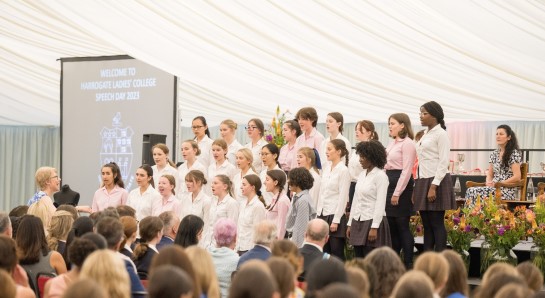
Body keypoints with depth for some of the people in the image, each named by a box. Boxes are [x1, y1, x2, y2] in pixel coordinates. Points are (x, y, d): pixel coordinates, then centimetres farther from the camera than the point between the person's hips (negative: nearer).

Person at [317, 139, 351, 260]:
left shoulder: (343, 170, -10)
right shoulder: (326, 169, 12)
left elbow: (343, 198, -13)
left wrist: (336, 220, -16)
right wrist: (318, 215, 11)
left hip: (335, 215, -7)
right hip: (323, 215, 7)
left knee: (337, 254, -2)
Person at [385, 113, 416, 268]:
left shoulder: (407, 143, -10)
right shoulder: (392, 144, 17)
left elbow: (406, 170, -15)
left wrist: (397, 193, -18)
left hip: (401, 185, -9)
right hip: (389, 183, 9)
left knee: (402, 226, -6)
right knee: (391, 225, 10)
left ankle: (408, 264, -2)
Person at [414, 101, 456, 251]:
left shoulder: (441, 134, -7)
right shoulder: (425, 135, 17)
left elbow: (443, 163, -14)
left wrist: (433, 187, -20)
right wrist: (416, 188, 12)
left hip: (436, 182, -8)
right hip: (423, 182, 8)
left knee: (437, 224, -7)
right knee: (426, 225, 7)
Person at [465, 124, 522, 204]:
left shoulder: (514, 153, -3)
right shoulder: (494, 154, 17)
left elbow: (517, 177, -8)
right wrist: (489, 182, -3)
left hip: (507, 191, -6)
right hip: (494, 188, 6)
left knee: (475, 192, -31)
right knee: (470, 191, -26)